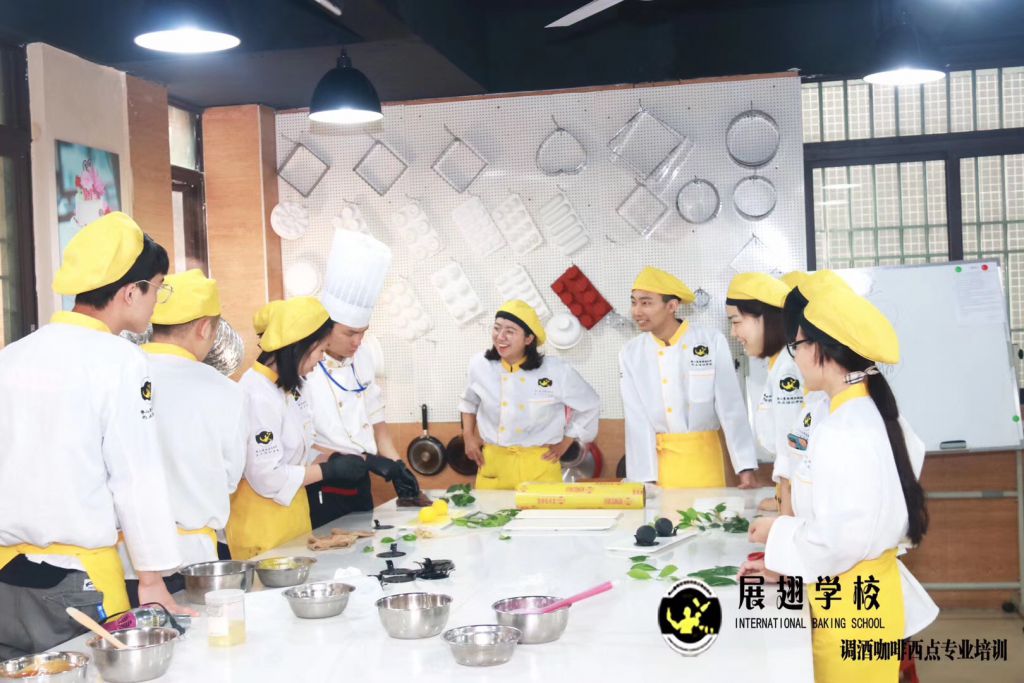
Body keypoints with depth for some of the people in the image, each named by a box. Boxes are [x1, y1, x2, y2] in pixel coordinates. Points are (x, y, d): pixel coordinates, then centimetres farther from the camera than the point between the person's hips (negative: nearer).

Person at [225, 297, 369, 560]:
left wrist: (333, 459, 1)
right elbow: (268, 477, -23)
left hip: (289, 513, 9)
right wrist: (330, 470, -16)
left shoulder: (286, 387, 7)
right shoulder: (257, 396, -22)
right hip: (261, 522, -9)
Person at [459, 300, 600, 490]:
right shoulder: (480, 365, -4)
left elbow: (589, 406, 3)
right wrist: (468, 436, 9)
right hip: (492, 464, 2)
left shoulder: (556, 371, -12)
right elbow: (469, 400, 18)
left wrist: (564, 444, 4)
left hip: (539, 466, -2)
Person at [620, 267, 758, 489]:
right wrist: (645, 479, -12)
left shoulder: (711, 342, -7)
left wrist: (746, 467, -9)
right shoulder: (631, 354, -3)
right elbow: (638, 422, -6)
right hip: (659, 459, 1)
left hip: (704, 456, -1)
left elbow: (731, 408, -6)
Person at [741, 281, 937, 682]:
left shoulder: (843, 431, -24)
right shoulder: (865, 415, 6)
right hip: (865, 592, 9)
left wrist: (777, 534, -9)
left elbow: (838, 539, -26)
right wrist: (784, 565, 11)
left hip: (852, 606, -9)